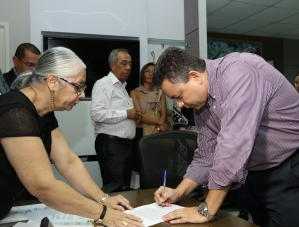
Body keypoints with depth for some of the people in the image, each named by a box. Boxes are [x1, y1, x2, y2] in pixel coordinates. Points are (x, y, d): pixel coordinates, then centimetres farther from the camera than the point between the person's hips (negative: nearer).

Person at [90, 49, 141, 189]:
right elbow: (97, 113, -24)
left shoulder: (123, 87, 19)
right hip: (110, 144, -9)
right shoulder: (103, 84, -9)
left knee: (125, 188, 15)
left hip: (126, 144, 9)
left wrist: (133, 116, 5)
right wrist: (125, 114, -16)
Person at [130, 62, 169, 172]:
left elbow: (163, 115, 1)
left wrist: (156, 130, -16)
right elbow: (139, 115, -9)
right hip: (140, 133, -3)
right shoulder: (135, 92, 3)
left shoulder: (161, 93, 13)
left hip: (158, 133, 3)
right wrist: (159, 123, -15)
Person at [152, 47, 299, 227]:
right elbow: (206, 156, 8)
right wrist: (178, 193, -1)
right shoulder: (202, 103, 0)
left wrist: (206, 211, -26)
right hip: (260, 175, 7)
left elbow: (234, 146, -33)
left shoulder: (238, 72, -27)